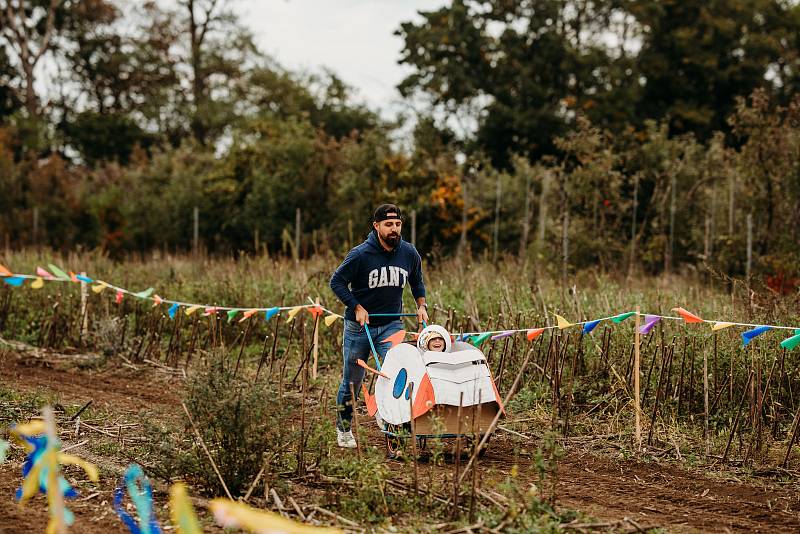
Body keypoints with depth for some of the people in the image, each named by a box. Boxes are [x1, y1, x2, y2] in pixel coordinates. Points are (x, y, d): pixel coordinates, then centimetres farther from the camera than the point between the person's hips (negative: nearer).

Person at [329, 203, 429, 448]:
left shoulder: (409, 253, -3)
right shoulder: (360, 254, -16)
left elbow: (417, 281, 17)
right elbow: (337, 282, -8)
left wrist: (421, 305, 3)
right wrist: (357, 307, -15)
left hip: (391, 324, 2)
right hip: (358, 325, -2)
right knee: (352, 381, 9)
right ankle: (343, 429, 29)